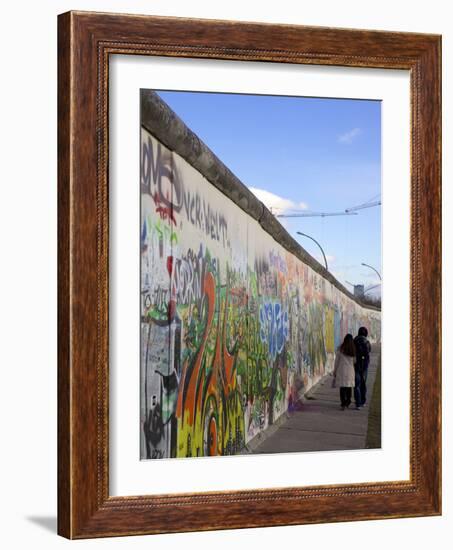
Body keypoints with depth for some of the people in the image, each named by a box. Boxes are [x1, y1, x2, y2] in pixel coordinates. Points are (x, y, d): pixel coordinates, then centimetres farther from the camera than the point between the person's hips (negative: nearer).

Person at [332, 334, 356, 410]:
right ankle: (348, 403, 21)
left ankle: (343, 404, -7)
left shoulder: (340, 349, -5)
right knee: (349, 387, 12)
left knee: (342, 388, -1)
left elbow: (337, 361, 0)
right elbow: (354, 361, 7)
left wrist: (334, 371, 8)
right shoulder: (353, 350, 0)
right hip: (350, 371, 2)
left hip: (341, 370, -2)